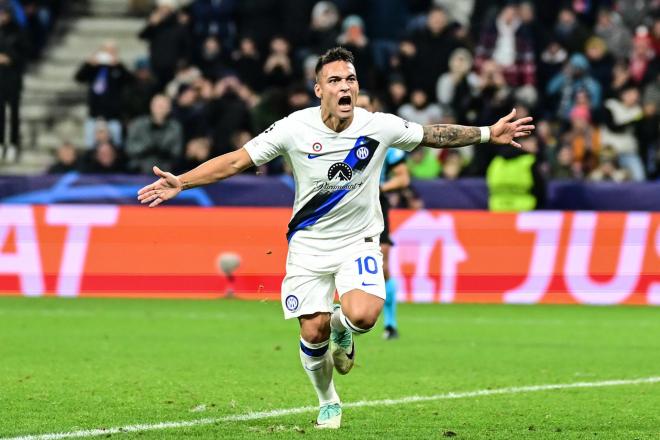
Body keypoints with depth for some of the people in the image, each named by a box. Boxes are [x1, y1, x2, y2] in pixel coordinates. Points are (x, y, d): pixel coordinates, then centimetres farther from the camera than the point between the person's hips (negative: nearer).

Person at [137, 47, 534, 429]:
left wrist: (489, 133, 5)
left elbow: (434, 135, 6)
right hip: (308, 244, 0)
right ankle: (329, 403, 24)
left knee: (363, 316, -26)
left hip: (359, 241, 0)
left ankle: (341, 324, 14)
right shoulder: (294, 128, -14)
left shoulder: (380, 127, -11)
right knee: (313, 332, -5)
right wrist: (181, 182, -19)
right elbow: (237, 161, -11)